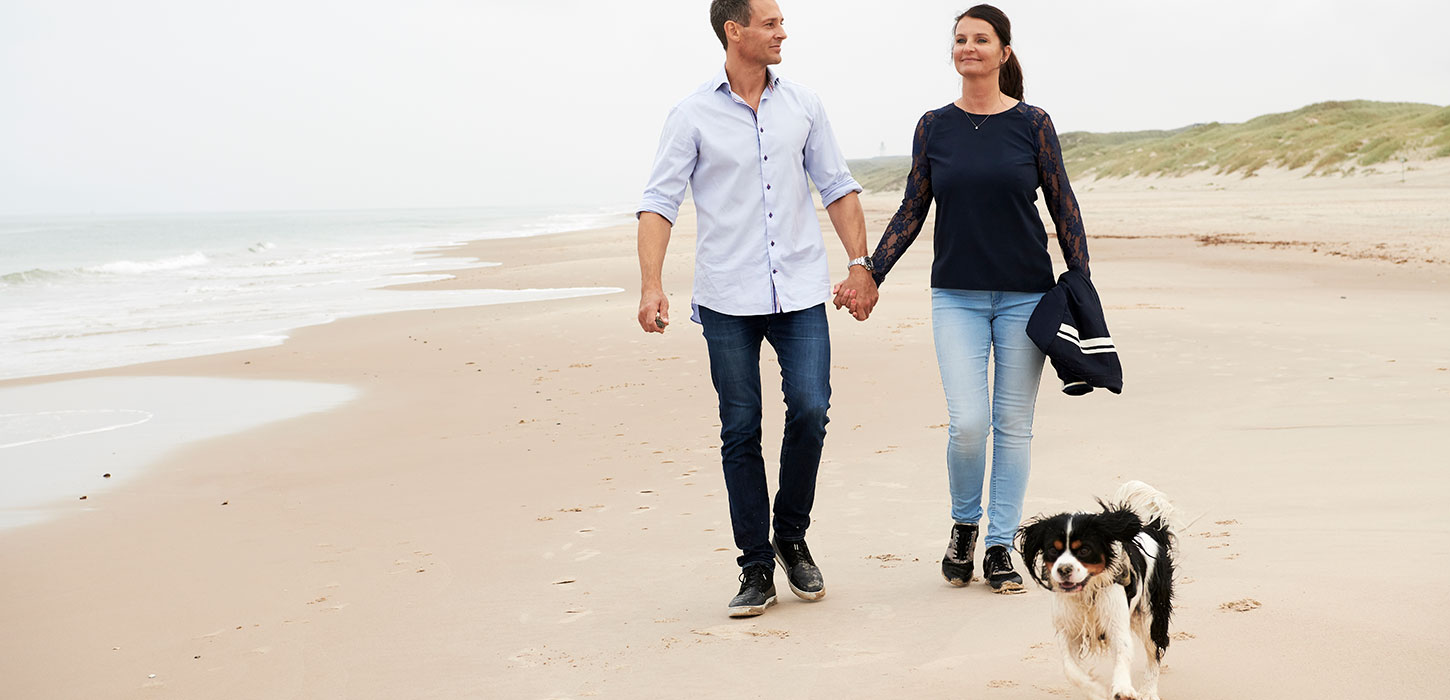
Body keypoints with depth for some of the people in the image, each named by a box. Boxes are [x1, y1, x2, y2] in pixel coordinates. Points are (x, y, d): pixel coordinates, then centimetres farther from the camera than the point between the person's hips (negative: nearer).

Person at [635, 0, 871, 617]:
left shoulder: (802, 106, 9)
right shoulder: (693, 115, 0)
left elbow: (837, 188, 14)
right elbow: (659, 202, -3)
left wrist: (859, 263, 6)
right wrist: (651, 285, -15)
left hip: (800, 291, 2)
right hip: (728, 299, -2)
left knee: (810, 410, -10)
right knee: (740, 432, 1)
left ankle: (792, 536, 14)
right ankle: (757, 567, 11)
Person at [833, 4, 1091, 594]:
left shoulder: (1032, 124, 0)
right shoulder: (934, 127, 4)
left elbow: (1063, 209, 3)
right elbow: (912, 210, 9)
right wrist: (870, 276, 4)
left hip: (1025, 295, 0)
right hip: (957, 296, 0)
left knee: (1013, 424, 4)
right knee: (968, 423, -10)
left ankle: (1001, 546, 15)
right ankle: (964, 525, 16)